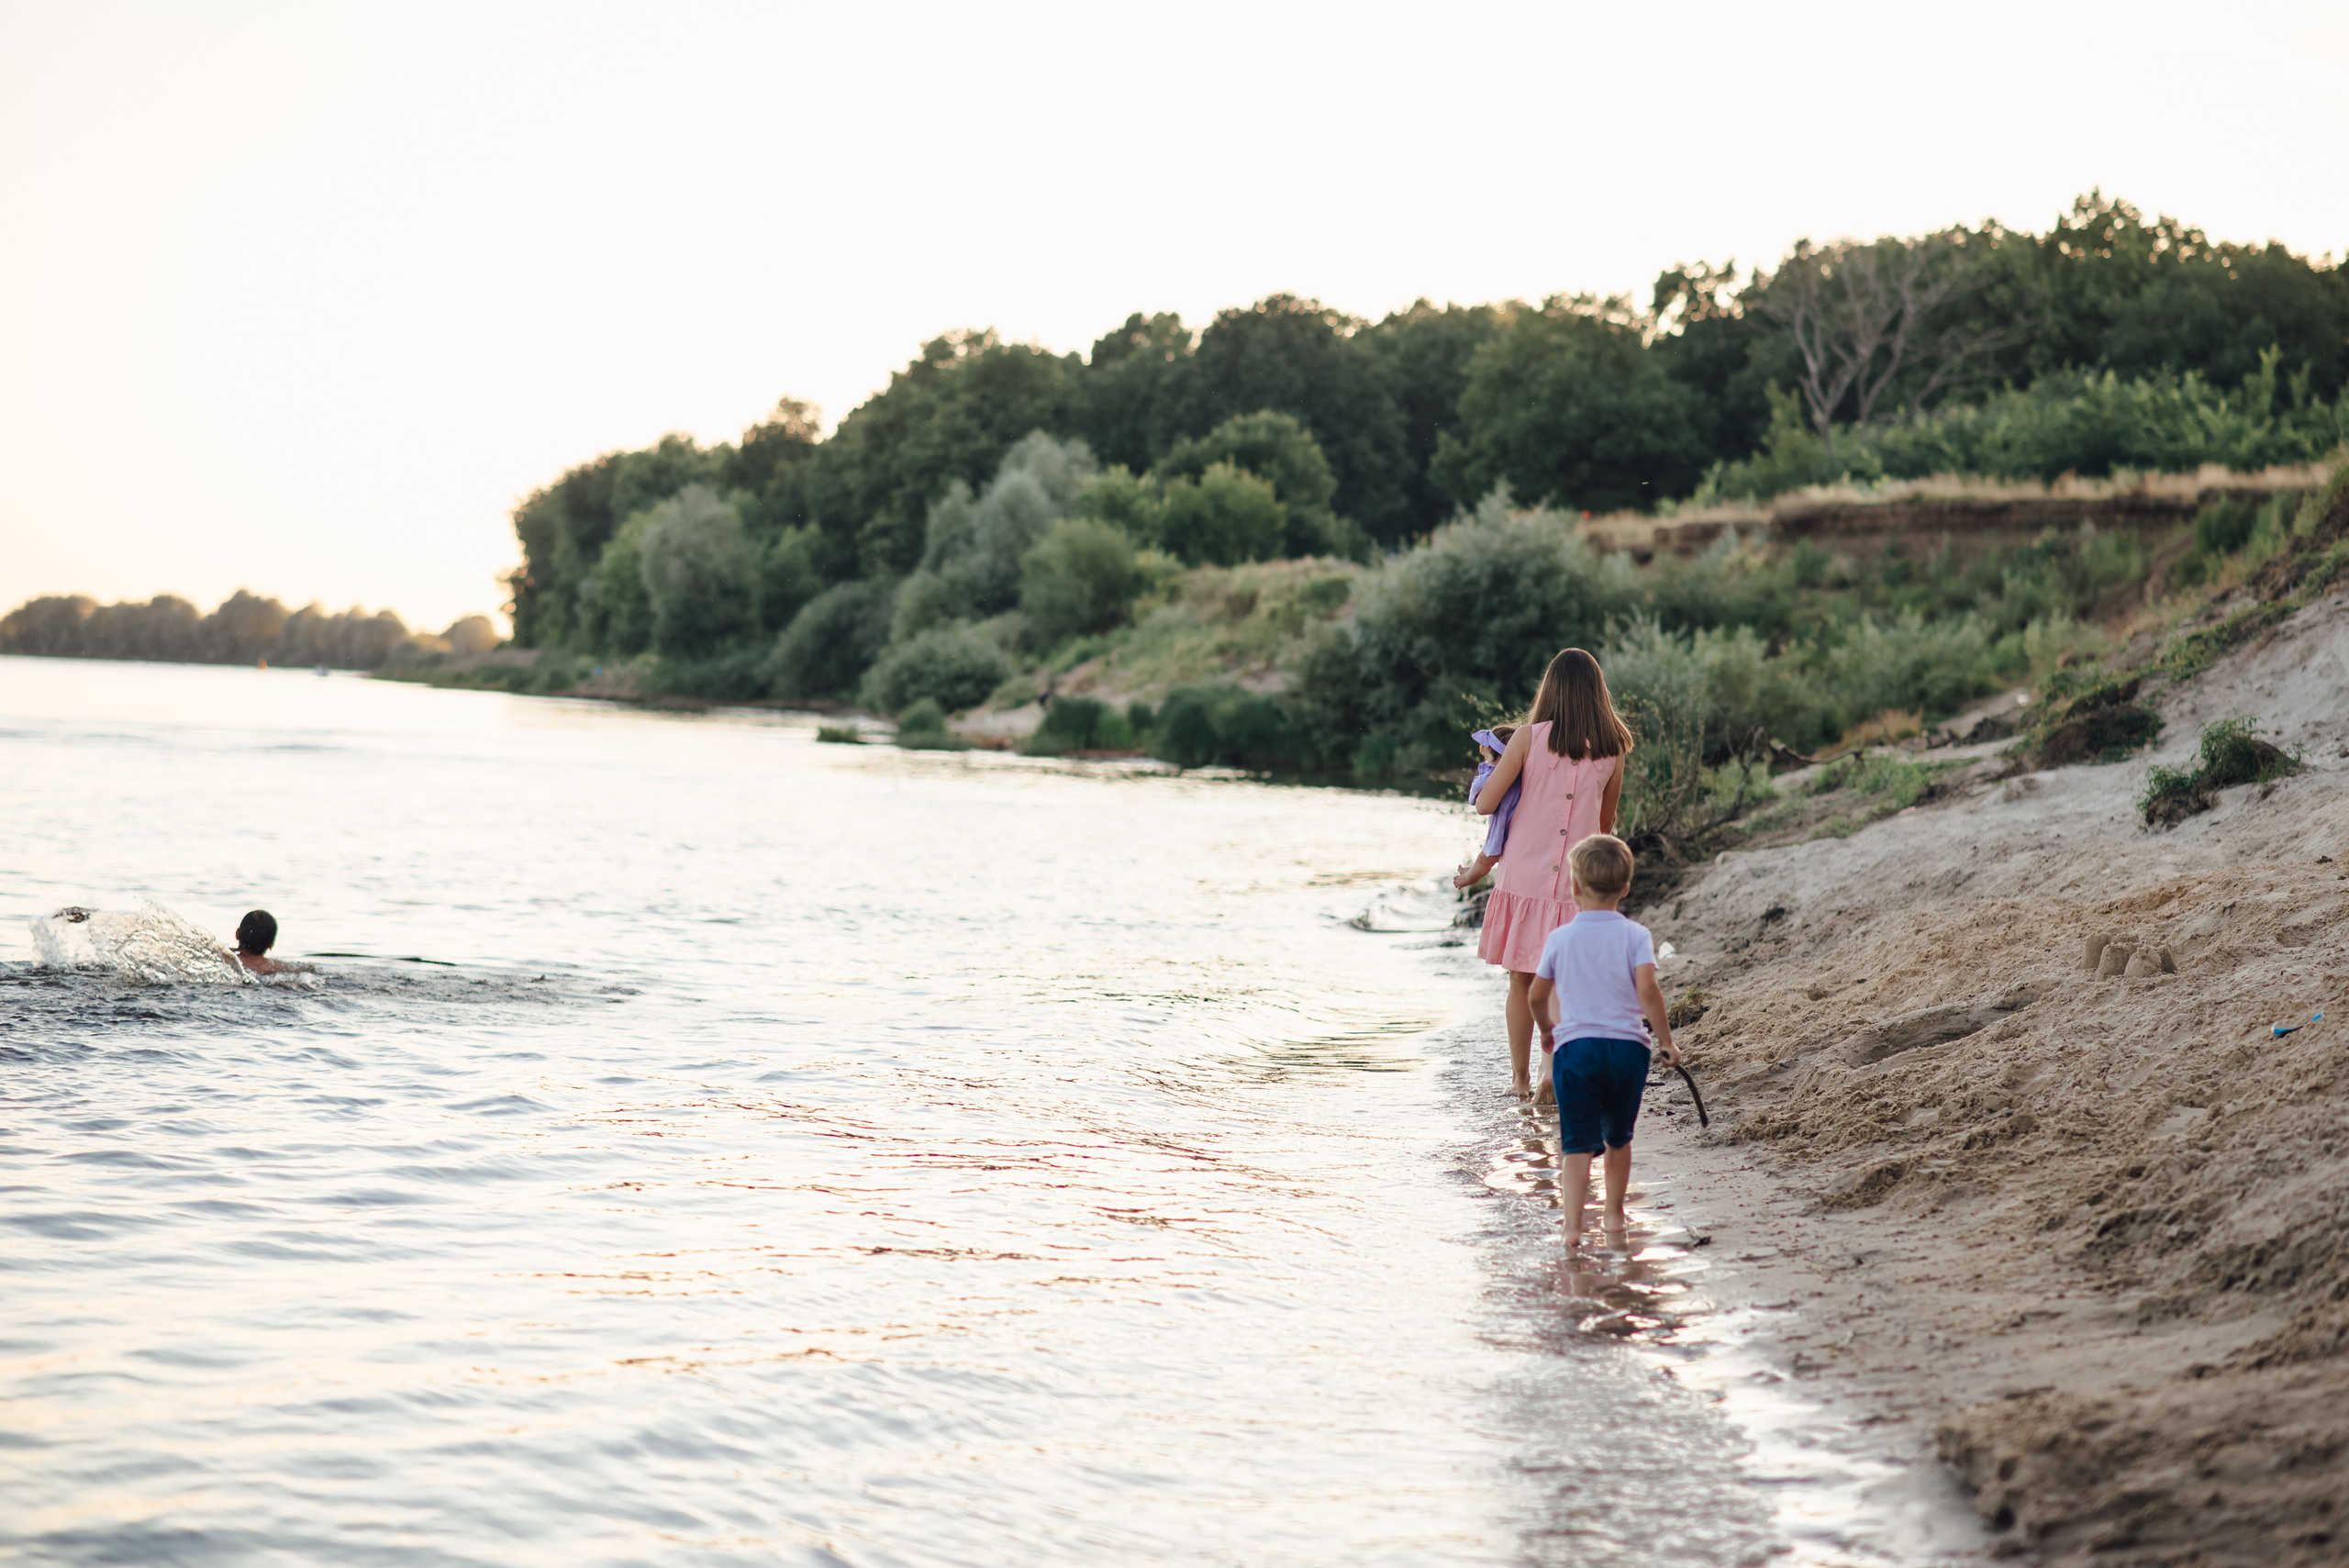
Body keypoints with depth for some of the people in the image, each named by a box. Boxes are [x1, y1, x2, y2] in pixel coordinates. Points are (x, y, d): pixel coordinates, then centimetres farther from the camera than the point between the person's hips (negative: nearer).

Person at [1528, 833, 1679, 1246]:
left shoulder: (1560, 938, 3)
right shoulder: (1635, 936, -1)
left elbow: (1537, 996, 12)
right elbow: (1647, 990, -14)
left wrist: (1547, 1028, 32)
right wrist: (1666, 1042, -5)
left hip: (1575, 1046, -1)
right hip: (1628, 1046, 1)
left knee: (1577, 1144, -2)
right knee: (1618, 1139, 20)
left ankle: (1573, 1225, -16)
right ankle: (1614, 1214, 32)